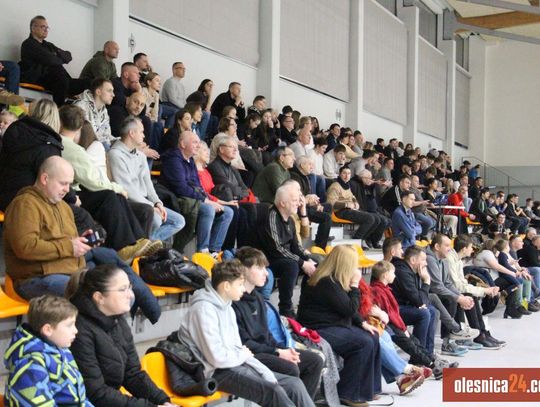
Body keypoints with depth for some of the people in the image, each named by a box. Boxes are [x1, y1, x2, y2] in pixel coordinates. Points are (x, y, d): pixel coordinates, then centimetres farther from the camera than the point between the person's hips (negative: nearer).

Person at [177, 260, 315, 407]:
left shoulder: (227, 307, 12)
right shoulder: (204, 309, -17)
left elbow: (237, 348, 12)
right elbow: (218, 358, -22)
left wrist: (267, 374, 1)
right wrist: (243, 355, -3)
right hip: (218, 373, -9)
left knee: (294, 384, -1)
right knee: (274, 392, -26)